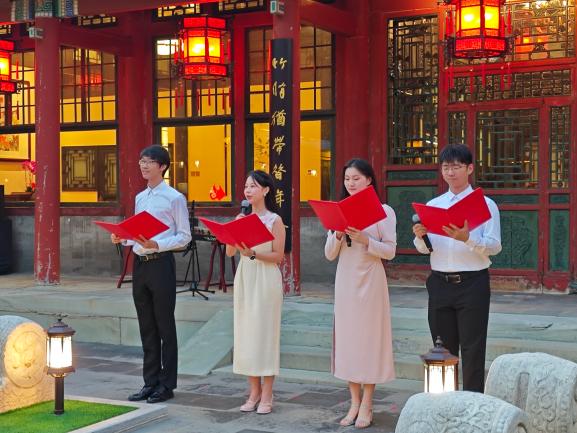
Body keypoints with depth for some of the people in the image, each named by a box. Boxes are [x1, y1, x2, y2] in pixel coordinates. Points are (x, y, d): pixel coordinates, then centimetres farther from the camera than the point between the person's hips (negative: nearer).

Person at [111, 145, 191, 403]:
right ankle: (150, 382, 20)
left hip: (161, 264, -7)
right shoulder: (140, 198, 15)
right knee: (146, 327, 11)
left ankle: (166, 384, 9)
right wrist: (123, 238, 0)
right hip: (140, 263, 7)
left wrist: (156, 244, -20)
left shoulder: (174, 198, -6)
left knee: (164, 326, 1)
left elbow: (184, 236, -8)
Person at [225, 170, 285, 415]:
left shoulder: (274, 220, -5)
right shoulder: (242, 218, 10)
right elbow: (229, 252, 5)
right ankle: (254, 391, 15)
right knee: (246, 333, 6)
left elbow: (278, 256, -8)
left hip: (266, 279, -5)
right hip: (244, 278, 5)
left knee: (265, 333, -3)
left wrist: (253, 254, -21)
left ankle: (266, 395, 4)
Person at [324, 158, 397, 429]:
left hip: (370, 281, -4)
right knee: (347, 336, 5)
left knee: (369, 337, -1)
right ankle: (355, 403, 14)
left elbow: (390, 251, -7)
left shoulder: (383, 211, -2)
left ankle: (366, 406, 7)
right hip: (345, 281, 4)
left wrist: (364, 239, -21)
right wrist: (337, 235, -11)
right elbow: (329, 255, 7)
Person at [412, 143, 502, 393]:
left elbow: (494, 246, -10)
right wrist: (420, 236, -14)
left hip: (473, 282, -4)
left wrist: (467, 238, -27)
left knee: (472, 349, 0)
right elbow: (424, 249, 8)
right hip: (440, 282, 4)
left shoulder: (485, 204, -2)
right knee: (443, 347, 12)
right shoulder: (432, 205, 9)